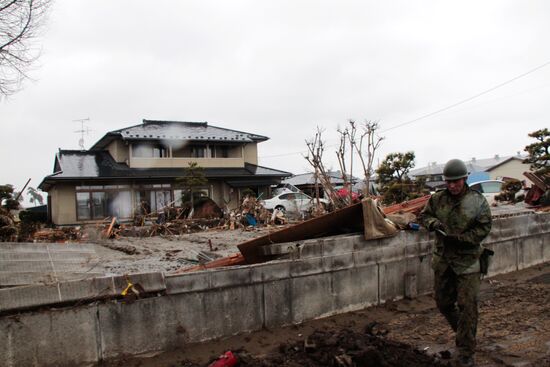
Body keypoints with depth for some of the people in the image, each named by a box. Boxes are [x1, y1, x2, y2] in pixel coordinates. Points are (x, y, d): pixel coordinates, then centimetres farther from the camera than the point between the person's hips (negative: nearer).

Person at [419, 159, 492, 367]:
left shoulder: (477, 201, -9)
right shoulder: (437, 199, 0)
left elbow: (483, 228, -10)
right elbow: (424, 215, 11)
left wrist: (460, 238, -20)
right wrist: (433, 222, -12)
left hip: (467, 262, -4)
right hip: (442, 260, 4)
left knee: (467, 307, -3)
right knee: (443, 303, 16)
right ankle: (463, 333, 42)